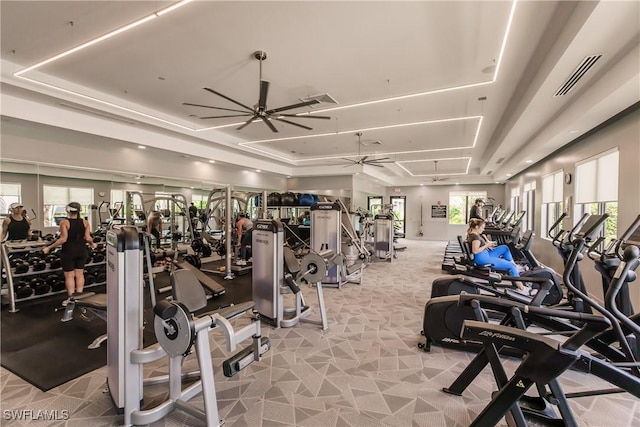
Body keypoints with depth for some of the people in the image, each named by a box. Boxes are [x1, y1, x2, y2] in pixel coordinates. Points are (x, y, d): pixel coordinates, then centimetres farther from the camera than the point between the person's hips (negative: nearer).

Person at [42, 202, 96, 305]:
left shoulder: (64, 222, -11)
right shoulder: (85, 222, -1)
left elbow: (63, 239, -17)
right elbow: (88, 238, -4)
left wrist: (49, 248, -8)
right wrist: (93, 244, 14)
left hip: (68, 252, -4)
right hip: (82, 251, 4)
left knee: (69, 276, 7)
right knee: (79, 274, 14)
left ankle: (71, 299, 14)